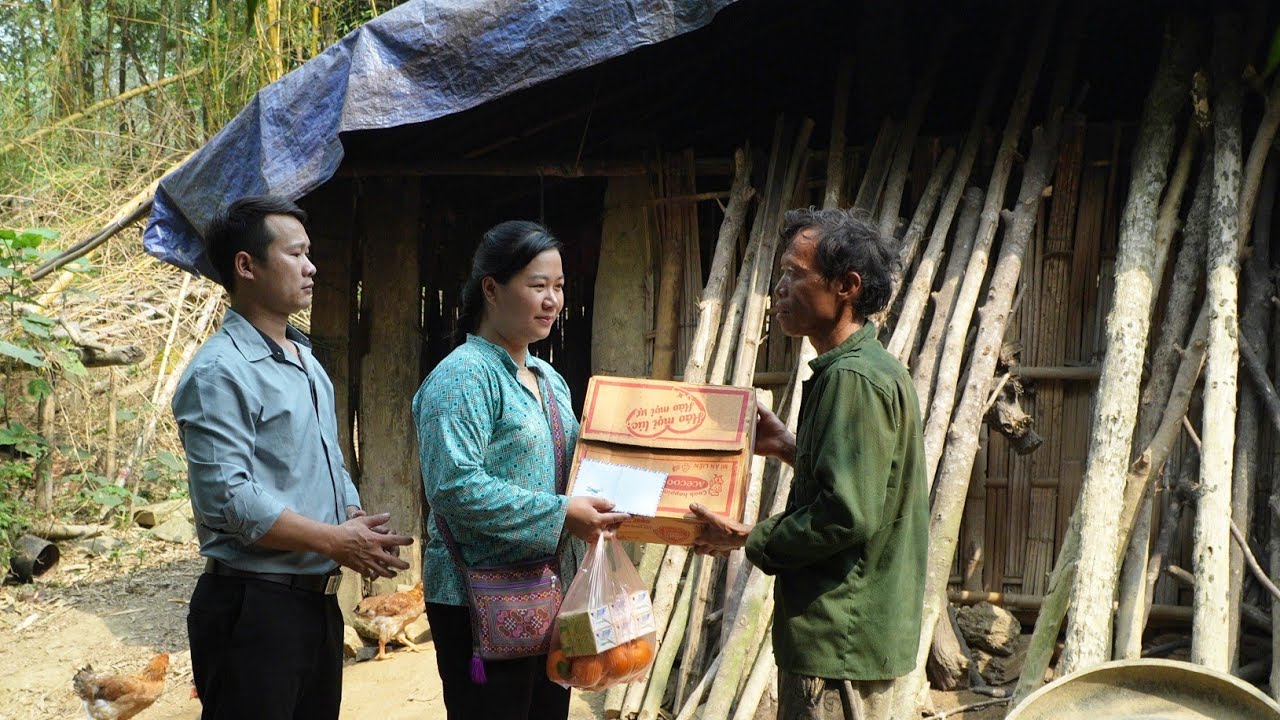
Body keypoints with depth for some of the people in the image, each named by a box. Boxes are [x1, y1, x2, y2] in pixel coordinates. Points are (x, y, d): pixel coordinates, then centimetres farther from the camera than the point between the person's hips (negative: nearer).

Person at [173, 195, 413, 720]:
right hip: (252, 606, -9)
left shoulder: (306, 361, 16)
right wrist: (336, 541, -18)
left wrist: (359, 528, 2)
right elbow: (228, 499, -23)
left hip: (319, 598, 9)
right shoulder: (220, 373, -14)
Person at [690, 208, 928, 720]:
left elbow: (847, 516, -25)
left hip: (840, 636, -11)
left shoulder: (855, 379, -19)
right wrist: (790, 447, 14)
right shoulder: (868, 368, 14)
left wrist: (749, 539, -14)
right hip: (849, 633, 11)